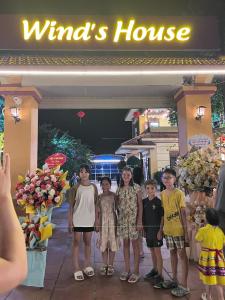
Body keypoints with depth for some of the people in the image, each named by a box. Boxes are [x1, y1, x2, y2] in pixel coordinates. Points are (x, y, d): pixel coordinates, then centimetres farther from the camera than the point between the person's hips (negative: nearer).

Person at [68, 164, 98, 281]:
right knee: (76, 242, 5)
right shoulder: (75, 187, -5)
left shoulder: (93, 187, 2)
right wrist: (70, 221, -8)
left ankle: (87, 266, 28)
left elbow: (96, 204, 6)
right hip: (77, 219, -2)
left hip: (89, 219, 3)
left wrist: (96, 219, 3)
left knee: (88, 242, 14)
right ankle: (77, 269, 15)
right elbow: (71, 205, -4)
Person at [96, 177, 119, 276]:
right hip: (103, 221, 2)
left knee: (112, 242, 4)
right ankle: (105, 265, 22)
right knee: (103, 243, 7)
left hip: (112, 220, -2)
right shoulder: (99, 197, 4)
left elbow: (117, 209, -1)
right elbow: (97, 211, 6)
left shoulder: (114, 195, -2)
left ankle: (110, 265, 19)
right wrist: (97, 223, 1)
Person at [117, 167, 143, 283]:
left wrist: (140, 221, -11)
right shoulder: (119, 189, 6)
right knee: (125, 243, 11)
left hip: (133, 218, -4)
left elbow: (140, 205, -6)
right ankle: (127, 270, 24)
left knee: (135, 244, 3)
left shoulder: (136, 187, -5)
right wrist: (118, 219, 7)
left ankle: (136, 271, 15)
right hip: (122, 219, 4)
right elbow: (118, 206, 10)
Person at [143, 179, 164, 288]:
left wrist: (160, 230, -13)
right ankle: (155, 270, 35)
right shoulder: (144, 201, 3)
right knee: (152, 251, 18)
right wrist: (143, 229, 6)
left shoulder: (159, 202, -11)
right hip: (147, 229, 5)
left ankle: (160, 275, 8)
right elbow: (143, 216, 9)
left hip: (156, 228, -5)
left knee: (157, 252, 0)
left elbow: (162, 217, -9)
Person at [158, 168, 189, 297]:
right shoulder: (162, 194, 4)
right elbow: (163, 212, 9)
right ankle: (175, 280, 33)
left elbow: (183, 213, -11)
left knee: (182, 255, 4)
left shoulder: (179, 193, -12)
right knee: (172, 253, 17)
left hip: (178, 229, -6)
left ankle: (184, 286, 15)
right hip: (167, 229, 6)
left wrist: (186, 231, -12)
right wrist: (161, 229, 9)